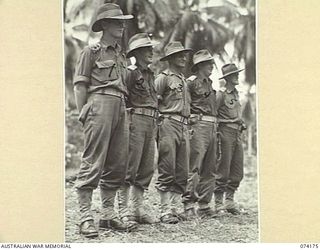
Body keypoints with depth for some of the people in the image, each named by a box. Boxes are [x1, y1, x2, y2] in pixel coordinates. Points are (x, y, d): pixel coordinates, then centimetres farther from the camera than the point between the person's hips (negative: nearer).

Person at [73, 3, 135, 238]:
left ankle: (108, 214, 15)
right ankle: (85, 216, -8)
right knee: (93, 163, -10)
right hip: (100, 104, -7)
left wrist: (123, 111, 15)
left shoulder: (121, 55, 21)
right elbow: (80, 85, -2)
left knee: (117, 164, 7)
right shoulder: (91, 51, 3)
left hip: (120, 107, 7)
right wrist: (83, 115, -8)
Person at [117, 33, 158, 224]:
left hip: (151, 124, 8)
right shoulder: (131, 72, -4)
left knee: (147, 169, 8)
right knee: (130, 167, -8)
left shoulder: (150, 74, 21)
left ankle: (138, 208, 14)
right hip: (136, 120, -8)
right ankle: (124, 209, -4)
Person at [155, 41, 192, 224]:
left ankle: (173, 207, 11)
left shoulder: (184, 80, 22)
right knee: (167, 172, -7)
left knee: (182, 173, 6)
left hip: (184, 127, 8)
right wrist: (158, 117, -9)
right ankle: (165, 211, -5)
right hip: (169, 125, -8)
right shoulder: (163, 77, -1)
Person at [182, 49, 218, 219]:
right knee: (194, 168, -11)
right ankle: (188, 205, -9)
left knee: (210, 170, 8)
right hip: (198, 125, -8)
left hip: (212, 128, 9)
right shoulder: (192, 82, -4)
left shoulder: (209, 84, 21)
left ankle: (204, 205, 13)